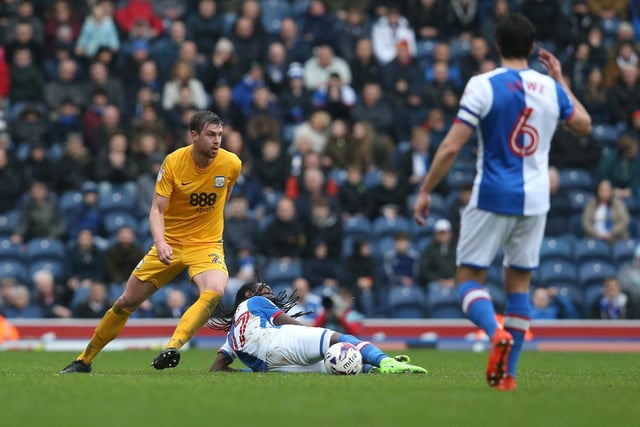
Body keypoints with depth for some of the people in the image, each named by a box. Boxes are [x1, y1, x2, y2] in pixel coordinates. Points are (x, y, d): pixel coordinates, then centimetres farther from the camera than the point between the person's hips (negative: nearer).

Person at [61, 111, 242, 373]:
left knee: (215, 291, -33)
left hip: (207, 245, 0)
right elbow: (157, 209, -18)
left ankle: (171, 349, -38)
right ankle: (84, 360, 22)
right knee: (126, 302, 5)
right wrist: (160, 242, -35)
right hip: (170, 244, 0)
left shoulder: (231, 164, -10)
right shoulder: (173, 162, -15)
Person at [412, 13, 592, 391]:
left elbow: (451, 147, -13)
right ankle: (508, 372, 9)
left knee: (469, 278, 3)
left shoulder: (483, 86, -10)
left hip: (492, 198, -4)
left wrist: (425, 191, -3)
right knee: (519, 282, 13)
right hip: (535, 200, 4)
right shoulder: (551, 87, 3)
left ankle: (497, 332, -27)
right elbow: (584, 125, 22)